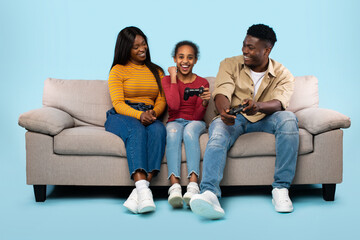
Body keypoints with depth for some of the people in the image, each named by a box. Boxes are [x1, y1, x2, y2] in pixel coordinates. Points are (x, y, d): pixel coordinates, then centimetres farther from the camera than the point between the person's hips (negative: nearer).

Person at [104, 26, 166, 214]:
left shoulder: (156, 71, 23)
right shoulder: (118, 70, 10)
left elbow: (161, 100, 11)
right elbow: (118, 104, -2)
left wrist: (154, 112, -14)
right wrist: (139, 115, -22)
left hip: (149, 117, 3)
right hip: (121, 117, -2)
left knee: (159, 129, -34)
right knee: (137, 130, -38)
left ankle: (138, 192, -45)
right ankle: (143, 189, -54)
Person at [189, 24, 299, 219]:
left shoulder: (283, 75, 5)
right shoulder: (230, 65, 7)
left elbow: (279, 103, -15)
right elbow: (221, 93, -10)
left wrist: (258, 106, -39)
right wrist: (224, 111, -36)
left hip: (263, 121, 1)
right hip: (234, 120, -1)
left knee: (288, 118, -31)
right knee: (218, 130, -36)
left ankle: (281, 188, -29)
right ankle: (209, 193, -56)